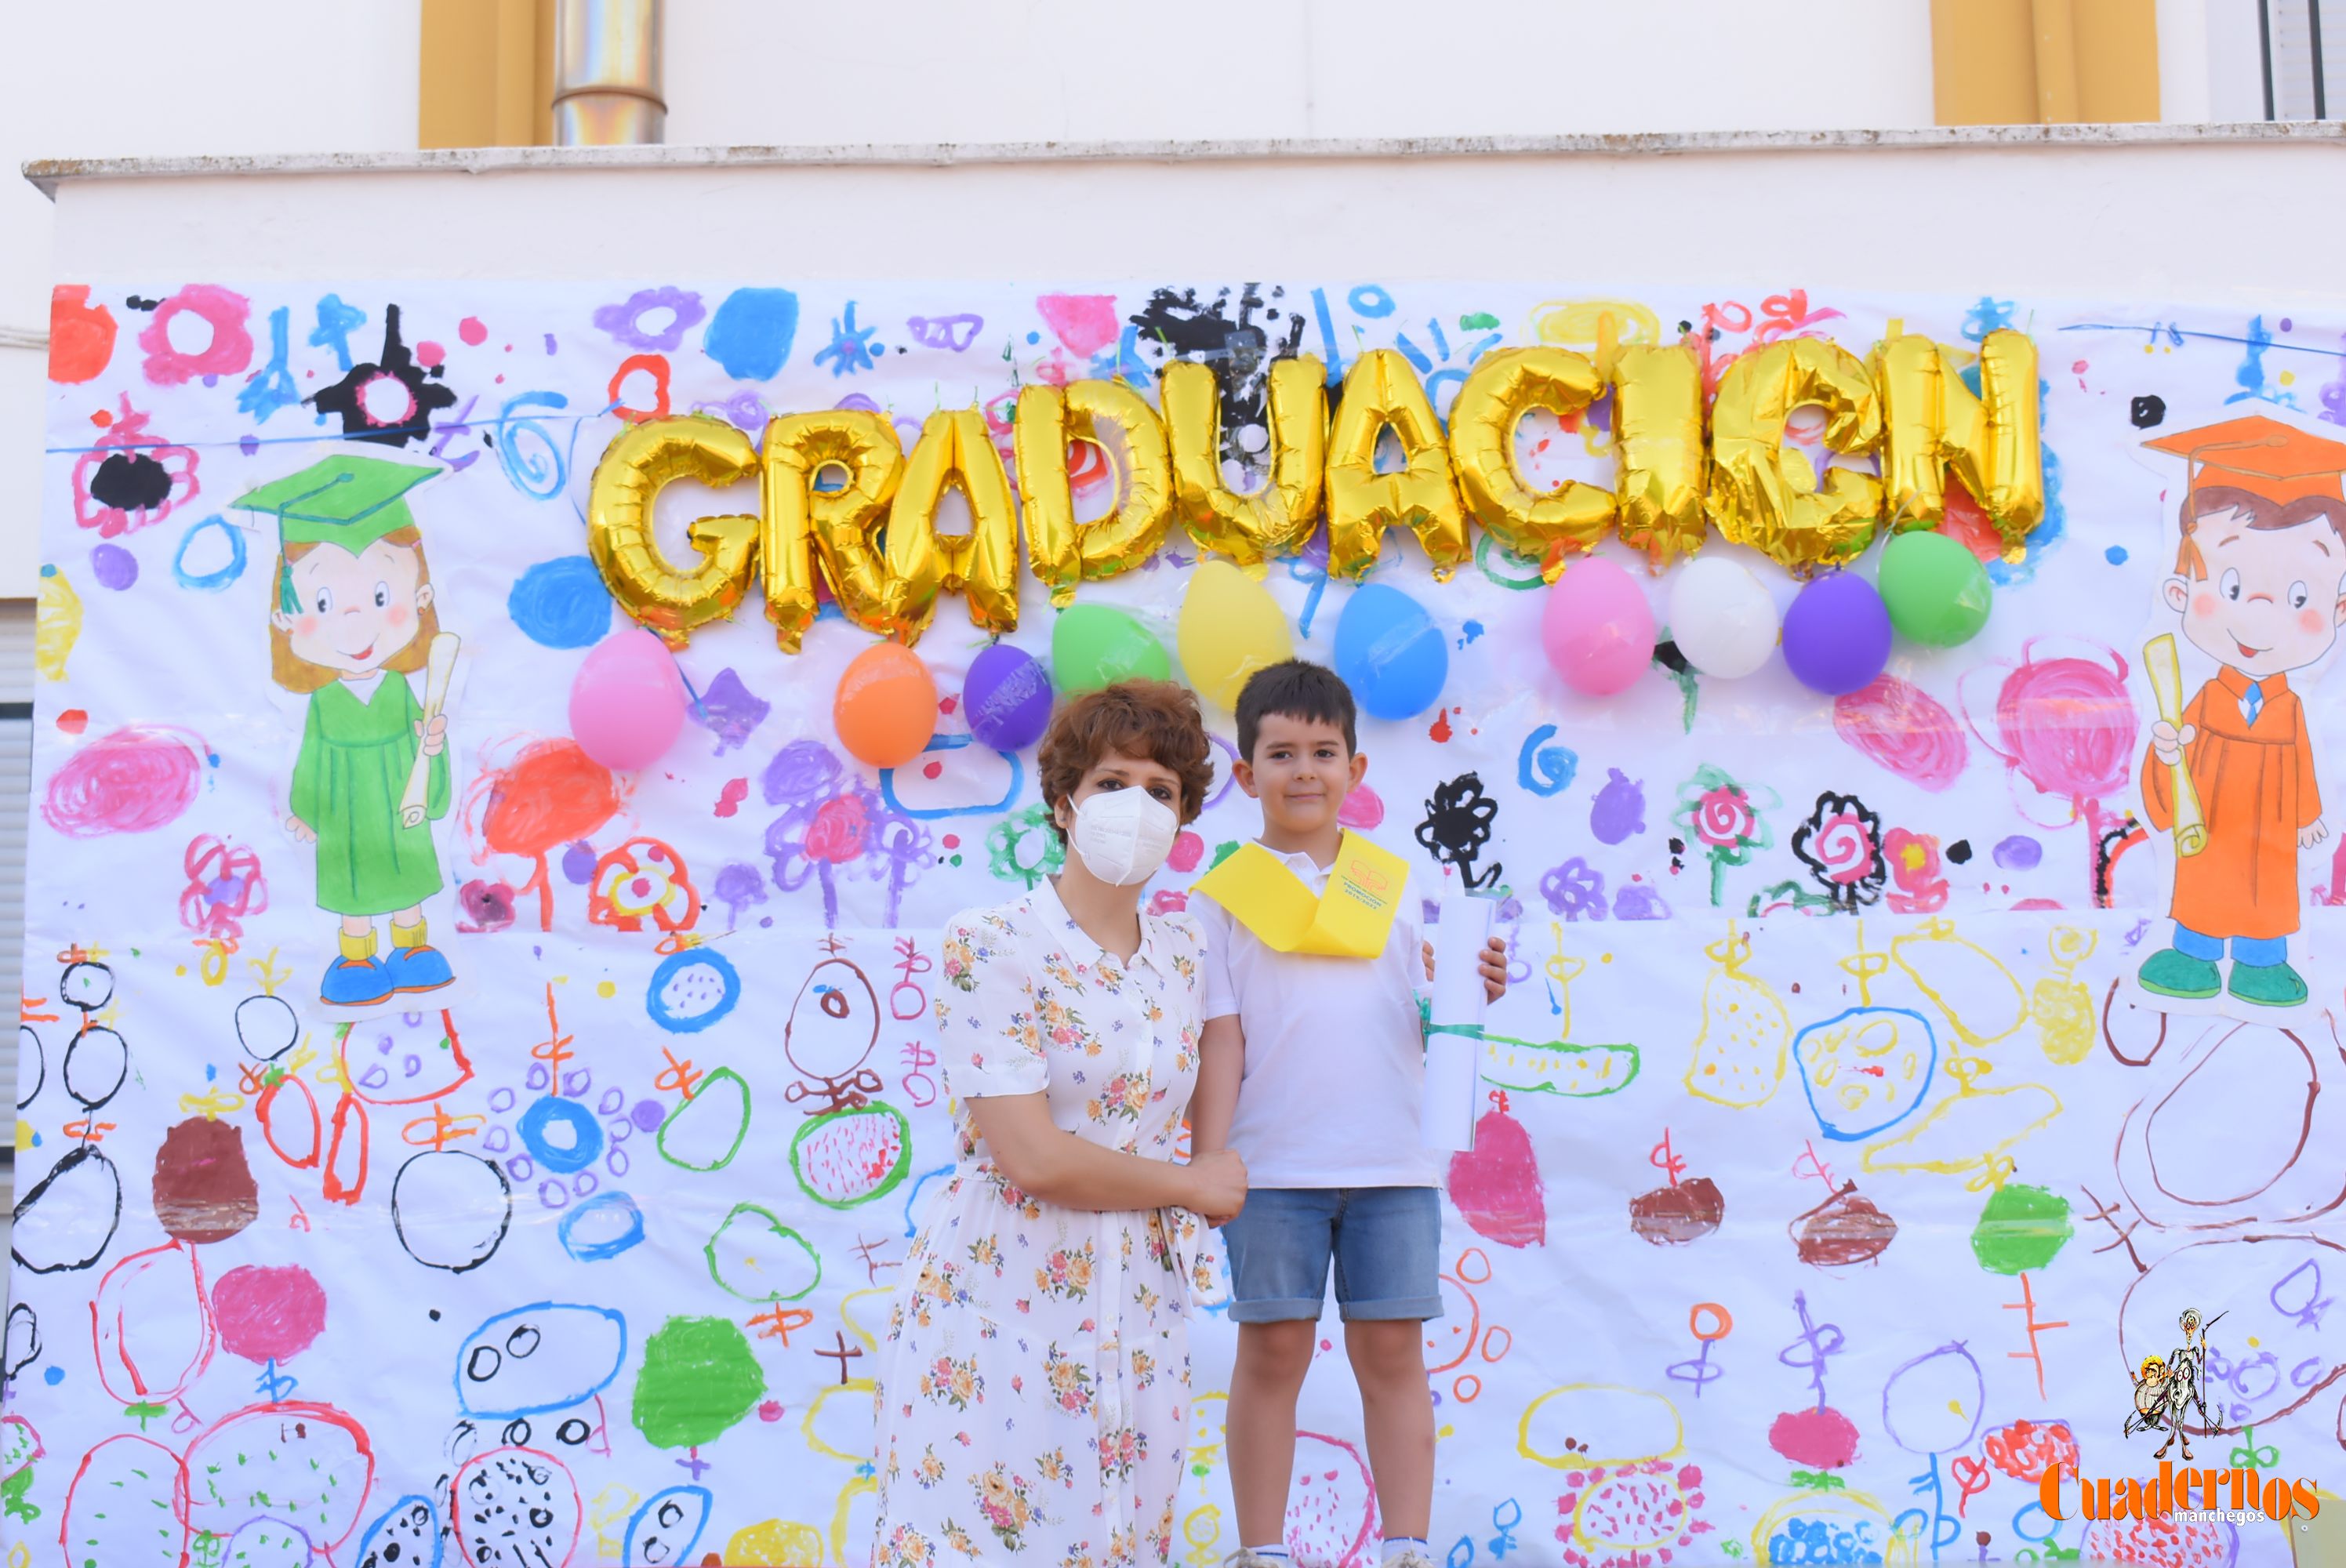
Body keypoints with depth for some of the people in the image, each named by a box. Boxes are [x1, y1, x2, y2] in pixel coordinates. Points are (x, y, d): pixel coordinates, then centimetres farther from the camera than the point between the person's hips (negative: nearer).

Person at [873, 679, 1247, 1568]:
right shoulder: (991, 947, -12)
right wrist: (1192, 1186, -8)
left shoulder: (1184, 955, 7)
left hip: (1139, 1312, 5)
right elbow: (1033, 1157, -19)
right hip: (1002, 1303, -5)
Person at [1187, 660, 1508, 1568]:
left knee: (1393, 1353, 6)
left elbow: (1430, 1022, 8)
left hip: (1392, 1162, 2)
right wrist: (1208, 1165, -7)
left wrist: (1473, 994, -13)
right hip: (1272, 1166, -2)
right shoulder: (1224, 897, 4)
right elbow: (1219, 1041, -1)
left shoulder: (1394, 885, 12)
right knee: (1273, 1351, 5)